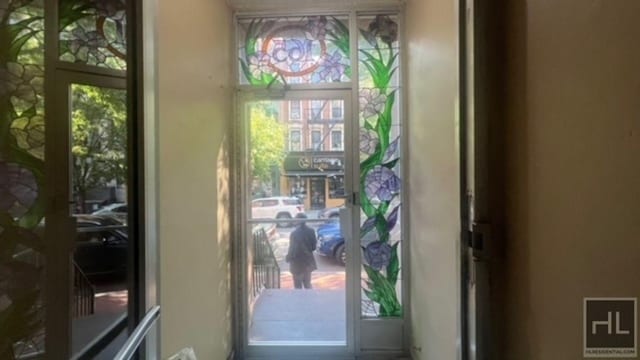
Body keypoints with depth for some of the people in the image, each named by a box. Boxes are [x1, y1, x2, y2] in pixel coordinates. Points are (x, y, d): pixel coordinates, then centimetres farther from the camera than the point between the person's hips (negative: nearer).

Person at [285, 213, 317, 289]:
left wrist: (287, 258, 0)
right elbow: (313, 247, 2)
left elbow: (292, 249, -18)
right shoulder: (311, 231, -6)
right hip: (308, 261, 5)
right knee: (307, 284, 20)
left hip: (298, 263, -5)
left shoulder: (294, 233, -22)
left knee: (298, 286, 9)